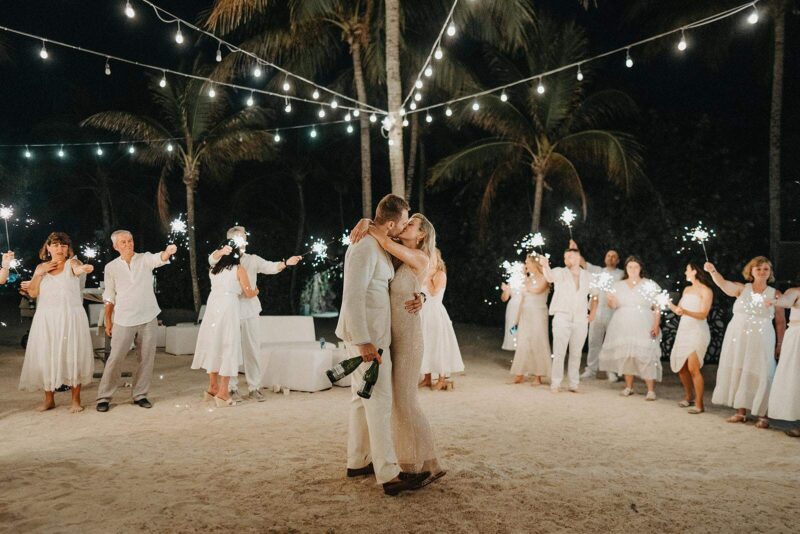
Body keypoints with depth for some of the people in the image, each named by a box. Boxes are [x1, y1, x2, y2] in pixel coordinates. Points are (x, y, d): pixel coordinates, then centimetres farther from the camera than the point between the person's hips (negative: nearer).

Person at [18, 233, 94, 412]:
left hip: (71, 318, -3)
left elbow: (77, 269, -26)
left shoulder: (71, 263, -1)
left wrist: (84, 268, -49)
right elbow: (32, 293, 6)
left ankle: (76, 400, 5)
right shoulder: (41, 267, 12)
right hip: (46, 319, 4)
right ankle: (49, 399, 18)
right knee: (46, 357, 4)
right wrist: (40, 273, -5)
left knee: (72, 356, -4)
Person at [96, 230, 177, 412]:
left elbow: (159, 259, -23)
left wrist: (168, 252, -46)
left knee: (147, 359, 5)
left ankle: (140, 395, 19)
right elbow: (109, 296, 8)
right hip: (123, 320, 0)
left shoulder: (145, 259, 0)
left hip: (148, 318, 1)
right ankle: (104, 397, 11)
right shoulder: (111, 267, 3)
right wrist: (108, 320, 6)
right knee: (115, 358, -1)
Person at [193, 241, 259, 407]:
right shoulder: (239, 269, -2)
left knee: (214, 345, 14)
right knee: (228, 348, -1)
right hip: (229, 309, -6)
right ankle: (222, 393, -1)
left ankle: (213, 388, 22)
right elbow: (248, 293, 0)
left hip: (213, 308, 6)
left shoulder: (214, 269, 13)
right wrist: (256, 292, 20)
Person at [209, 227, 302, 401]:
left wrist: (286, 263, -22)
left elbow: (270, 267, -2)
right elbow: (212, 259, -15)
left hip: (249, 309, 2)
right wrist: (221, 252, -38)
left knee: (252, 349, 3)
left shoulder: (253, 259, 11)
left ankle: (254, 387, 9)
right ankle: (231, 387, 10)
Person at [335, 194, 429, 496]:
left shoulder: (379, 247, 15)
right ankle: (389, 476, -6)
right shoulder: (365, 248, -17)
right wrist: (364, 342, -25)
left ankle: (357, 462, 26)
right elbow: (353, 296, -23)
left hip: (371, 334, 10)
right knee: (380, 400, -10)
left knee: (363, 398, 15)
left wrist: (417, 298, 0)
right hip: (366, 336, -10)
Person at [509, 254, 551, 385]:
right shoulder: (527, 279, 15)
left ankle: (538, 376, 0)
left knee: (537, 343, -4)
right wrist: (517, 319, 15)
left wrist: (527, 284, -4)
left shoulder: (543, 278, -3)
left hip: (538, 315, -6)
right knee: (522, 344, 4)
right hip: (525, 315, 6)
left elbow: (536, 290, -23)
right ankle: (520, 374, 7)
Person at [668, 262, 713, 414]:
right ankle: (689, 397, 26)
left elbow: (703, 314, -14)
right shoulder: (687, 289, 16)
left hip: (697, 331, -8)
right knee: (680, 366, 9)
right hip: (683, 330, 8)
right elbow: (679, 310, 17)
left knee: (693, 368, -13)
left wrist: (685, 312, -30)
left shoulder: (706, 291, -6)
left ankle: (699, 404, -6)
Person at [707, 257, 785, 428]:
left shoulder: (775, 294, 2)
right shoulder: (741, 289, 2)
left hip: (760, 342, -2)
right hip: (737, 339, 2)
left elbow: (781, 321, 6)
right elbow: (723, 284, -17)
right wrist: (713, 271, -36)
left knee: (759, 375, -3)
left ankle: (762, 415, 8)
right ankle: (741, 412, 18)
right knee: (737, 373, 6)